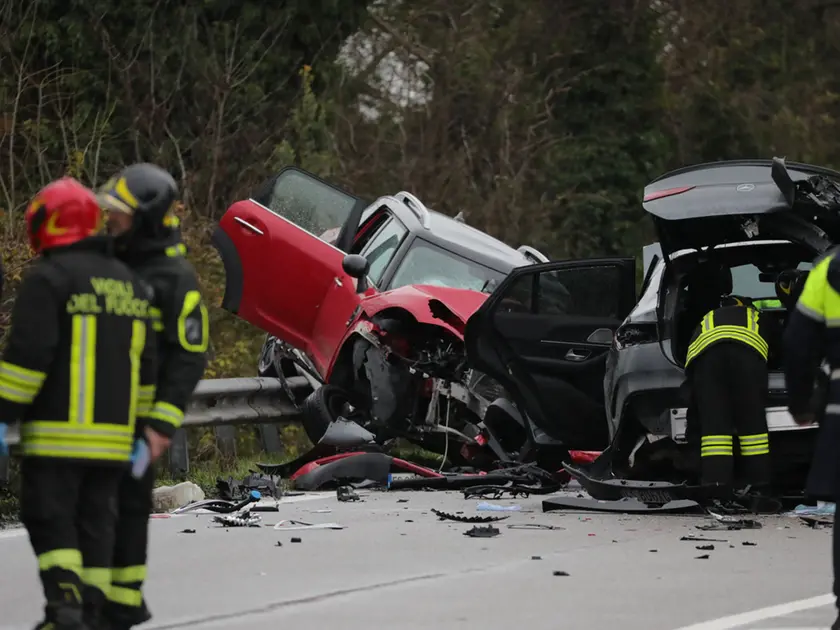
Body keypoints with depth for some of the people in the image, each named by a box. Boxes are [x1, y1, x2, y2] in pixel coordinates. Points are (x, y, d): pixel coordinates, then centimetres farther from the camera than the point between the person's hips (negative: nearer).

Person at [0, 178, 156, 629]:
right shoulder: (127, 282, 15)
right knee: (96, 520, 9)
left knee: (49, 519, -3)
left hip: (58, 432, -6)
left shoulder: (48, 278, -9)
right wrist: (140, 426, 20)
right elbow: (144, 364, 17)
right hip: (111, 435, 6)